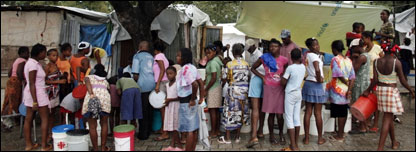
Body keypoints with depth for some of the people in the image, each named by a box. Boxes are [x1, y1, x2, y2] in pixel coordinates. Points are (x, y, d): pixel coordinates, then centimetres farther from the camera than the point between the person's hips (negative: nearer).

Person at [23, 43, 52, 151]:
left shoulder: (31, 62, 12)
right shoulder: (34, 64, -17)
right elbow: (32, 84, -20)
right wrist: (35, 102, -21)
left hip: (29, 94, 9)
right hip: (37, 94, -9)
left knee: (28, 119, 12)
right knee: (45, 118, 0)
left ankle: (29, 144, 21)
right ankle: (44, 145, 5)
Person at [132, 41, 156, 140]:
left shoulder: (137, 56, -3)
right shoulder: (151, 56, 16)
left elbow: (136, 74, -8)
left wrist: (136, 83, 6)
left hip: (143, 85, -6)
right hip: (152, 84, 6)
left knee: (143, 110, -1)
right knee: (150, 109, 14)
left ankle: (143, 134, 3)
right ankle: (149, 130, 24)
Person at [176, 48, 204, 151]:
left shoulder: (185, 69, -20)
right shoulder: (192, 67, 8)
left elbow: (195, 84, -31)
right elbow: (201, 83, 12)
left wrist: (192, 99, -20)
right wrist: (201, 98, 13)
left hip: (186, 103, -9)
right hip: (190, 101, 9)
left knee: (189, 130, -1)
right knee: (194, 129, 14)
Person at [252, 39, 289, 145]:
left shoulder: (284, 60, 2)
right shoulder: (264, 58, 1)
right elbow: (253, 68, 10)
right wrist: (262, 77, 2)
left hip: (280, 88, 0)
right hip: (269, 88, 0)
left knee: (280, 114, 0)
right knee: (271, 113, 4)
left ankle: (281, 133, 25)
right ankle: (271, 135, 20)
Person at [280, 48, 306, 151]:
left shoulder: (290, 68, -15)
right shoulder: (303, 67, 2)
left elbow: (283, 83, -12)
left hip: (290, 94, -6)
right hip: (299, 93, 6)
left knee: (289, 118, -2)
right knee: (297, 118, 9)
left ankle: (293, 147, -3)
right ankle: (296, 144, 15)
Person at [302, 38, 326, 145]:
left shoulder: (306, 56, 8)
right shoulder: (314, 56, -15)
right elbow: (317, 69, -30)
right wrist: (319, 79, -15)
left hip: (307, 83, 7)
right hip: (316, 85, -6)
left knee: (308, 112, 8)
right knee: (318, 113, 4)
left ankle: (306, 138, 11)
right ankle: (320, 138, 17)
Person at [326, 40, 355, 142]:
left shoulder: (335, 59, -12)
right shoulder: (348, 60, 8)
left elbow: (339, 75, -19)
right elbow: (352, 77, 2)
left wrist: (346, 83, -2)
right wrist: (349, 90, -2)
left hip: (338, 89, -7)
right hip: (346, 90, 7)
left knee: (340, 113, 0)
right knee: (344, 112, 14)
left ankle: (339, 136, 8)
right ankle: (341, 133, 25)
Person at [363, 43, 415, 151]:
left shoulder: (376, 62, -3)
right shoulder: (396, 62, -13)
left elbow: (375, 80, -5)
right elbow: (402, 81, -8)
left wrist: (368, 90, 7)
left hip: (380, 89, 5)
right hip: (391, 90, -5)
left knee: (389, 117, 21)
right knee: (387, 119, -2)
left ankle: (394, 142, 37)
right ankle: (380, 148, -4)